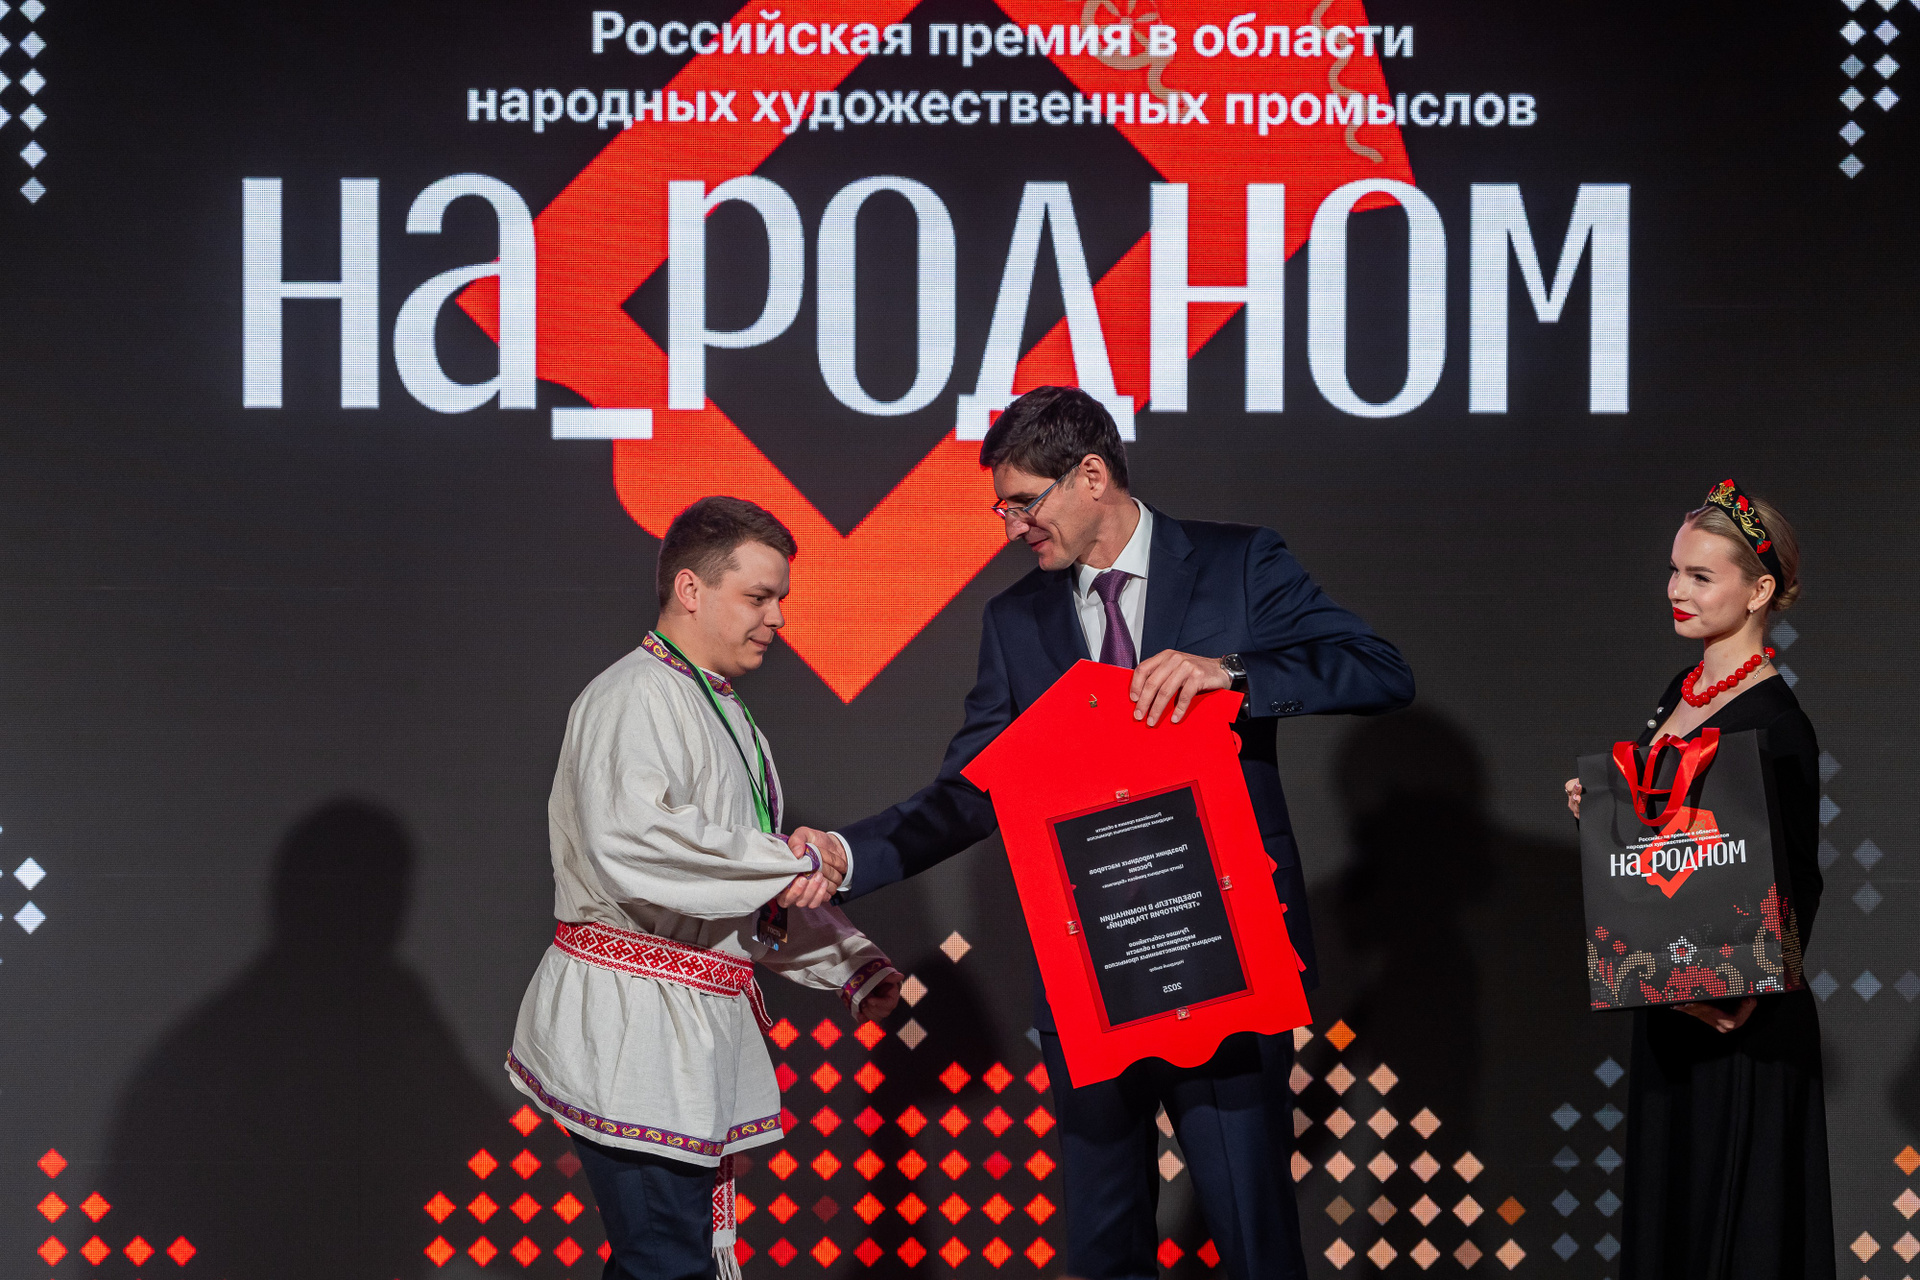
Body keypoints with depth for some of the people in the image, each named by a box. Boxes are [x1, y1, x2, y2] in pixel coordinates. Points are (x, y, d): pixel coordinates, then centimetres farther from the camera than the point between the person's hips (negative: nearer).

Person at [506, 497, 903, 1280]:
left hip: (695, 1032, 10)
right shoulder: (636, 698, -11)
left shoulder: (724, 716, 21)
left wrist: (856, 969, 12)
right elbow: (627, 840, -29)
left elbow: (768, 902, 25)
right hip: (631, 1025, -10)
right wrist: (781, 866, -19)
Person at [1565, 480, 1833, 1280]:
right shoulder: (1680, 695, 9)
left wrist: (1745, 995, -27)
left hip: (1739, 1025, -9)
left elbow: (1795, 890, -16)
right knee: (1664, 1205, 15)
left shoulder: (1774, 724, -16)